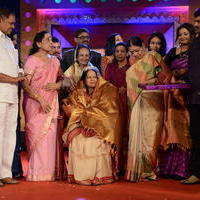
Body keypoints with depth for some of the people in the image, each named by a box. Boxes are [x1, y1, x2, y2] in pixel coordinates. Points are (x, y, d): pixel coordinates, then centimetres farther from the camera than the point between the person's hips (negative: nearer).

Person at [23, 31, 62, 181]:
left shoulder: (54, 61, 15)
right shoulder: (32, 60, -3)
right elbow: (25, 84, -10)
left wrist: (57, 85, -2)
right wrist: (41, 100, -19)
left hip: (51, 104, 5)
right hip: (35, 103, -5)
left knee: (49, 136, 1)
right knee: (37, 136, -7)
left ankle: (48, 172, 7)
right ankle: (36, 173, -2)